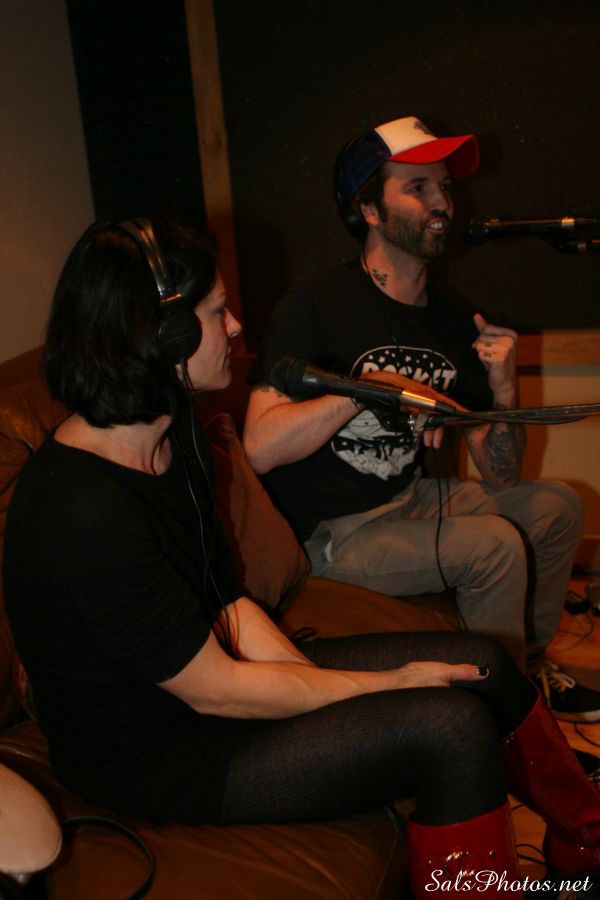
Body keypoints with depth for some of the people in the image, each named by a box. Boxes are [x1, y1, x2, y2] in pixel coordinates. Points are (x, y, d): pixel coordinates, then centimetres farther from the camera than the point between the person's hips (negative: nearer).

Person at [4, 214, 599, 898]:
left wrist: (312, 683, -10)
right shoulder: (81, 512, -30)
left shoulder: (173, 432, -1)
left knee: (480, 663, 2)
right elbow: (212, 690, -24)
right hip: (150, 756, -8)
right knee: (453, 727, -19)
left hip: (208, 672, 8)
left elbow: (225, 600, 2)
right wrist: (386, 684, -15)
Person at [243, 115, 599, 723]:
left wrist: (504, 392, -12)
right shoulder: (316, 307, -15)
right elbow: (260, 448, -27)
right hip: (332, 533, -8)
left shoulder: (451, 326, 4)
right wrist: (368, 385, -29)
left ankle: (530, 664, 28)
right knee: (496, 544, -23)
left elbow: (501, 476, 6)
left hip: (411, 500, 8)